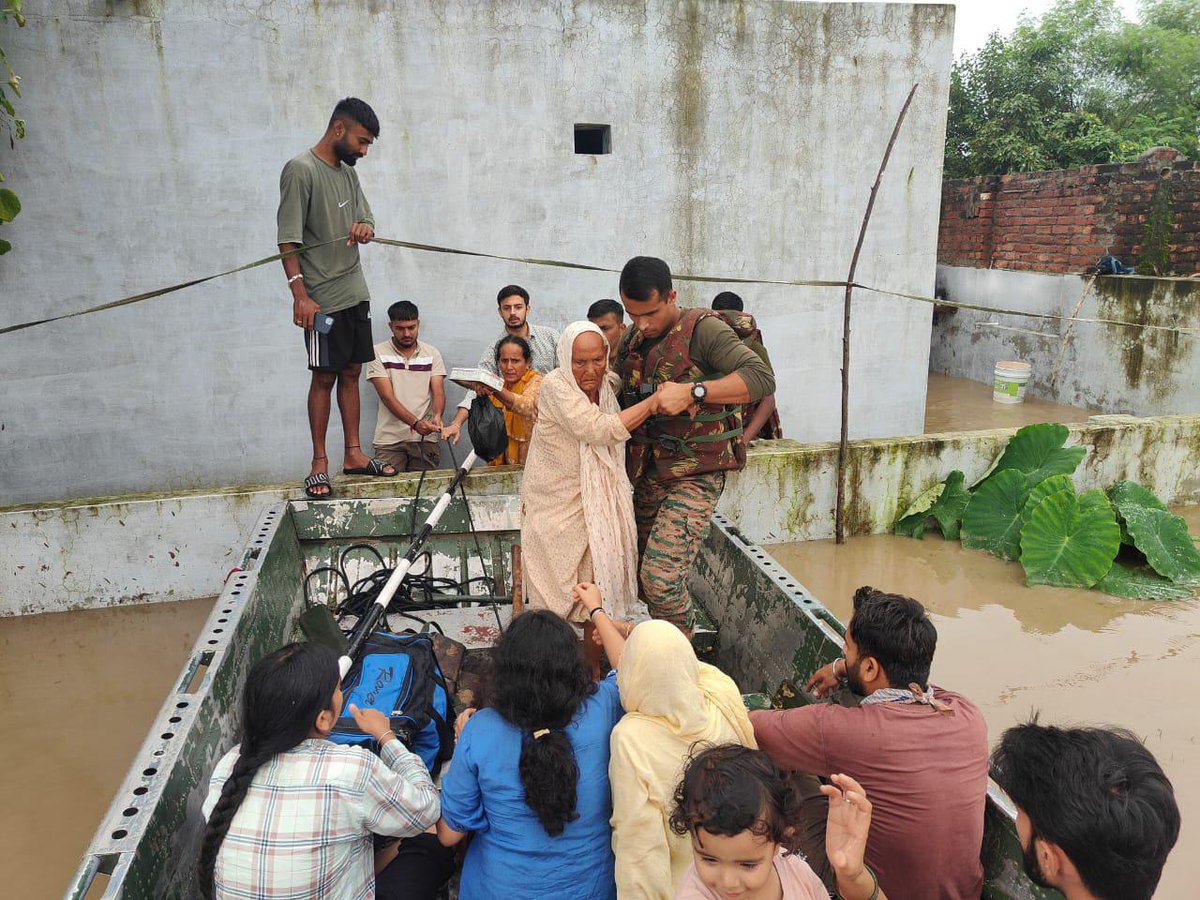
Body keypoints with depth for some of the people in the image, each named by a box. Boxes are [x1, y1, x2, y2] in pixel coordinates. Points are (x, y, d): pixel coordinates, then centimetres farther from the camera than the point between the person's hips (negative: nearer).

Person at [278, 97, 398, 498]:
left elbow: (367, 217, 20)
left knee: (351, 372, 10)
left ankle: (353, 454, 18)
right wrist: (299, 294, -24)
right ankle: (319, 463, 6)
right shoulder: (300, 170, -11)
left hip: (355, 292, 8)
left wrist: (365, 228, -6)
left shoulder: (348, 172, 14)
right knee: (324, 377, -3)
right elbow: (288, 239, -15)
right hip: (323, 298, -7)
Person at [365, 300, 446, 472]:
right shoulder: (378, 353, 2)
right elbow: (387, 396, -8)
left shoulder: (432, 353, 10)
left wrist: (437, 416, -22)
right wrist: (415, 423, -22)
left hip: (425, 438, 2)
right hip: (389, 438, -1)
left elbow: (438, 392, 1)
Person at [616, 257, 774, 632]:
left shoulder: (702, 330, -13)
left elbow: (761, 377, -25)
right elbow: (621, 398, 22)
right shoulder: (632, 341, 10)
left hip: (694, 477, -8)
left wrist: (692, 391, -33)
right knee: (643, 576, 15)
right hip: (648, 475, 8)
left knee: (661, 580, -17)